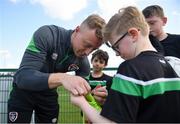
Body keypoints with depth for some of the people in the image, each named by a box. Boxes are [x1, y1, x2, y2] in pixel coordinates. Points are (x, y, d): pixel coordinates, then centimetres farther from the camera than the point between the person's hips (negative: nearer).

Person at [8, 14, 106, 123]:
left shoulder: (83, 61, -15)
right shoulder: (46, 35, -28)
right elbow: (22, 76, -38)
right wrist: (61, 78, -53)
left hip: (49, 96, 3)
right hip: (24, 92, -3)